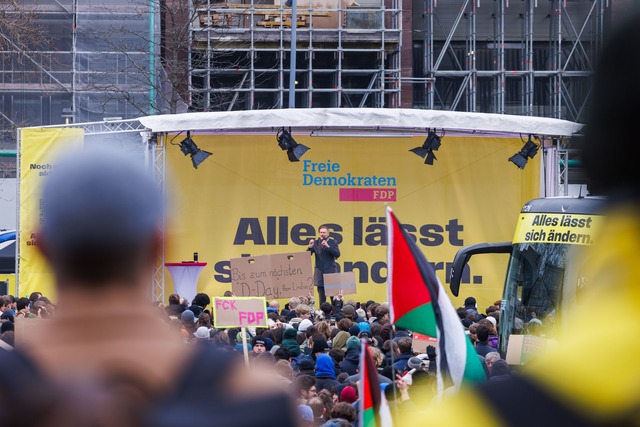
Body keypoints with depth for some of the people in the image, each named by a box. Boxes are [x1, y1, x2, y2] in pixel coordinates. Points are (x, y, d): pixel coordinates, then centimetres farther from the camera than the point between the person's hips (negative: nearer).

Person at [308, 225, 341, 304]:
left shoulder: (333, 242, 4)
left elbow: (337, 254, -9)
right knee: (321, 296, 1)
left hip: (330, 271, -1)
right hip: (320, 271, 1)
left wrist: (328, 246, -20)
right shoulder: (316, 243, 8)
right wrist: (310, 247, -16)